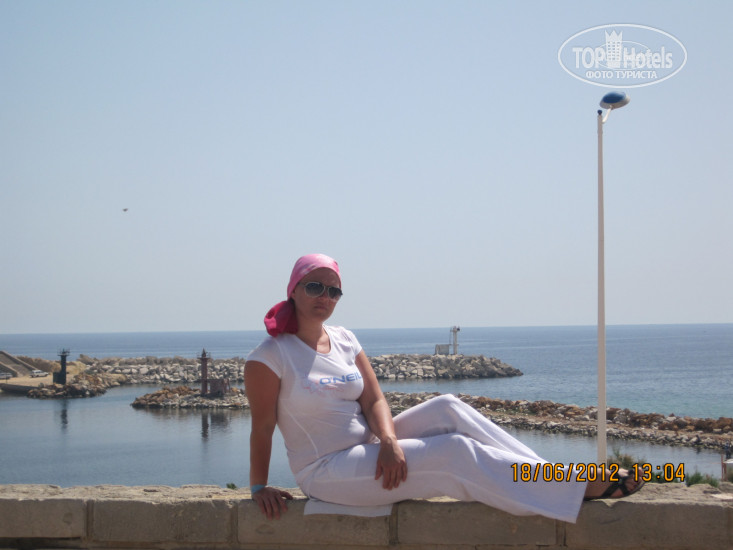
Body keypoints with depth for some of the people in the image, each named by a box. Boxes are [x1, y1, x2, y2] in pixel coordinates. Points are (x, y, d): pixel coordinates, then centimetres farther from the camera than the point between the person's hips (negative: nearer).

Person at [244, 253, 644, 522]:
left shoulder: (344, 341, 8)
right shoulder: (269, 357, -12)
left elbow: (374, 401, 1)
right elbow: (262, 427, -10)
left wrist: (389, 442, -17)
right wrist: (259, 487, -11)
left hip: (367, 451, 7)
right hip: (325, 473, -7)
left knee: (447, 409, -15)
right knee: (454, 452, -21)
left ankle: (542, 475, -19)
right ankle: (580, 487, -22)